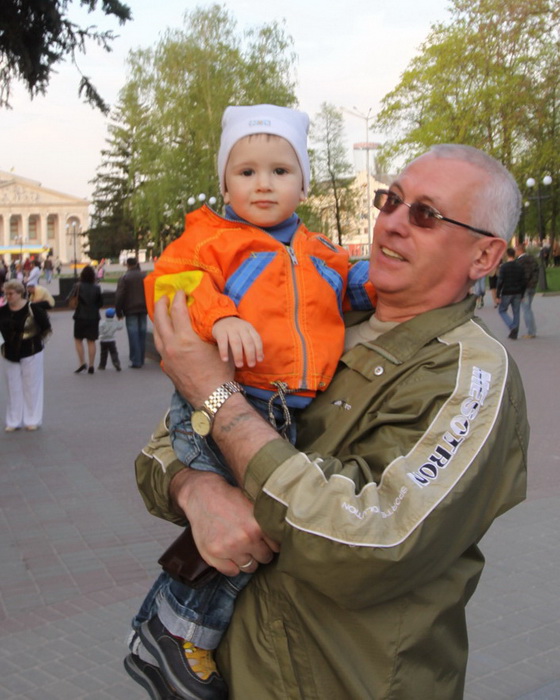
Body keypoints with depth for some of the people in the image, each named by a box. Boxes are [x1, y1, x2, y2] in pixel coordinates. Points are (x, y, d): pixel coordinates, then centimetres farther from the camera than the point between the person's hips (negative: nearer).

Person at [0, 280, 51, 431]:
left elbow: (46, 327, -5)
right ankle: (14, 421, 19)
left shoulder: (33, 308, -14)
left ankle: (32, 420, 16)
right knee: (13, 388, 10)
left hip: (31, 353, -4)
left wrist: (37, 340, 1)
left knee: (31, 386, 4)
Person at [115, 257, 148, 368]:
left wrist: (118, 312, -2)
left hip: (130, 311, -4)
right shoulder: (145, 276, 6)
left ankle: (135, 361, -7)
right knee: (142, 335, 11)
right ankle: (141, 359, 17)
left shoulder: (124, 278, -7)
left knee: (133, 336, -4)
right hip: (143, 310, 4)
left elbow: (119, 296, -10)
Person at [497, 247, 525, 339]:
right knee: (516, 313, 9)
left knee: (502, 310, 10)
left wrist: (498, 295, -8)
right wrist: (522, 295, 13)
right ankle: (514, 333, 10)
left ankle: (512, 327, -10)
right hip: (517, 293, 4)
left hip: (506, 293, -4)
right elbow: (523, 282, 5)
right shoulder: (520, 266, 3)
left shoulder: (504, 266, -10)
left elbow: (500, 281, -13)